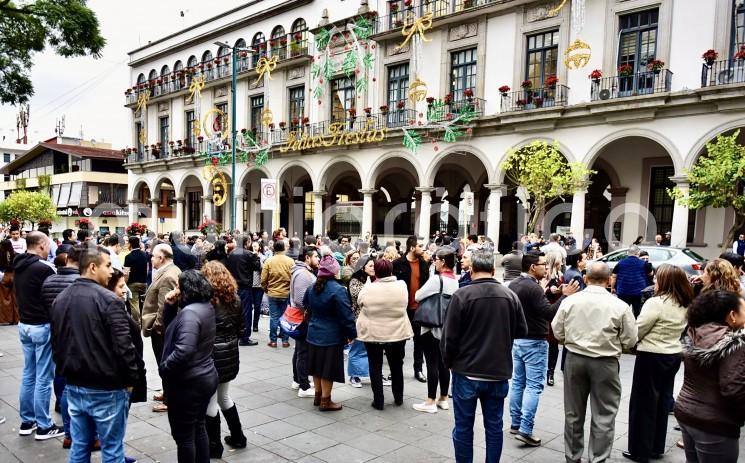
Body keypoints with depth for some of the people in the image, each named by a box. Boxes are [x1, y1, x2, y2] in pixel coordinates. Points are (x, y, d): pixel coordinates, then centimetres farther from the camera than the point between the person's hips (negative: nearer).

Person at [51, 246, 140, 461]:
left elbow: (57, 342, 16)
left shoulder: (60, 299, 7)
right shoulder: (108, 300, -18)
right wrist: (131, 379, -8)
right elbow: (124, 345, -21)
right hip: (106, 389, -7)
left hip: (73, 387, 7)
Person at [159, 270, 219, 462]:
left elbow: (184, 350, -34)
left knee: (183, 435, 5)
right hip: (205, 377, 10)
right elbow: (172, 326, 14)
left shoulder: (190, 312, -23)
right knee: (198, 428, 21)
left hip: (188, 383, -10)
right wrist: (170, 306, -2)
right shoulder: (205, 307, 7)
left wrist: (163, 368, -19)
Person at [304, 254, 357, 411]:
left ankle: (318, 396, 30)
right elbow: (346, 315, -19)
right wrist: (351, 333, -9)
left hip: (314, 334, 7)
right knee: (328, 368, 3)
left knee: (318, 366, 17)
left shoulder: (312, 288, 2)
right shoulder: (337, 290, -21)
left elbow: (307, 306, 17)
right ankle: (325, 401, 12)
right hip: (332, 337, -7)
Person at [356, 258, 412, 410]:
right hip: (397, 333, 2)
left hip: (372, 334, -2)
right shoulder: (401, 286, -9)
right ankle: (398, 398, 30)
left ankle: (378, 401, 15)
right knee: (396, 366, 18)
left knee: (375, 367, 11)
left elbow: (359, 303, 2)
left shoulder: (368, 288, -15)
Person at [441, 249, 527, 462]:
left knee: (463, 428, 9)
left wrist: (448, 362, 5)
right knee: (494, 426, 15)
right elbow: (521, 331, 7)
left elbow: (449, 336, -12)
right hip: (499, 372, 3)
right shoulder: (510, 295, -3)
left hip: (467, 372, -3)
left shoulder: (461, 295, -14)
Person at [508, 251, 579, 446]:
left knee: (518, 382, 14)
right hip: (534, 342, -9)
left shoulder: (514, 284, 6)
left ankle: (516, 423, 23)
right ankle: (525, 430, -4)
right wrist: (564, 295, -20)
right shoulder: (533, 288, -22)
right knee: (534, 386, -3)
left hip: (517, 339, 9)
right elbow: (549, 314, -26)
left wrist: (548, 294, 14)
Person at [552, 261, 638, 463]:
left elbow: (558, 333, 2)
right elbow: (630, 341, -5)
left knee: (574, 413, 15)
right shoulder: (619, 305, -11)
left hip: (575, 359, 3)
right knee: (603, 416, 9)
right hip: (605, 363, -2)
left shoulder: (569, 301, -5)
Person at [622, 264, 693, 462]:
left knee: (644, 403, 4)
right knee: (662, 402, 16)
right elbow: (679, 332, 12)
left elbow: (636, 331, -16)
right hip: (674, 355, 8)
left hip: (652, 357, -7)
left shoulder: (656, 302, -20)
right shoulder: (685, 305, 4)